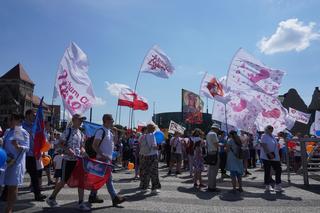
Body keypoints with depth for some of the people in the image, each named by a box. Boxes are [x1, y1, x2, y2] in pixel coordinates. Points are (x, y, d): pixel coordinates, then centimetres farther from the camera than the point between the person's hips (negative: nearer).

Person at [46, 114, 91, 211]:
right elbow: (60, 144, -10)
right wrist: (68, 150, -25)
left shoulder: (81, 133, 11)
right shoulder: (68, 131, -8)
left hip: (78, 160, 6)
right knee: (64, 181, 5)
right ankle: (51, 198, 28)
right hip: (68, 160, -6)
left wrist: (84, 153, -2)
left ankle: (81, 203, 8)